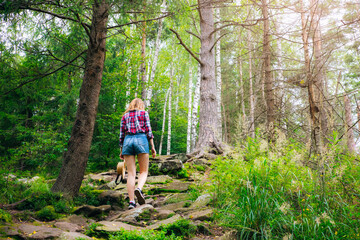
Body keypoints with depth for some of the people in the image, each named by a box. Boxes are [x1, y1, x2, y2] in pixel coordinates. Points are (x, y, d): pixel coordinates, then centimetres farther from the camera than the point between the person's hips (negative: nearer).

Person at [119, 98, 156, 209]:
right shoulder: (144, 113, 12)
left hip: (128, 141, 3)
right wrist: (153, 147, 4)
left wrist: (121, 151, 18)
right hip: (141, 140, -3)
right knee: (144, 171, 5)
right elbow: (148, 131, 3)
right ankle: (139, 189, -25)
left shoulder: (125, 115, 19)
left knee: (131, 173, 1)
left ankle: (131, 201, -8)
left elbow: (121, 134, 14)